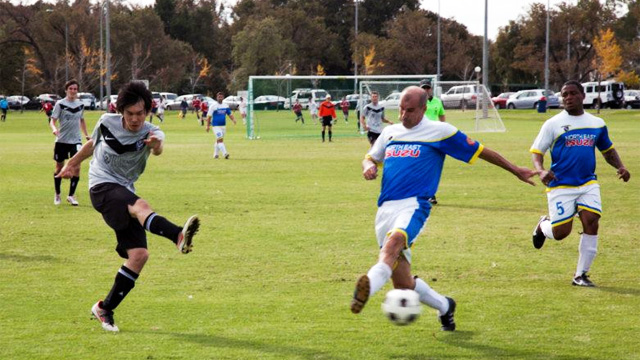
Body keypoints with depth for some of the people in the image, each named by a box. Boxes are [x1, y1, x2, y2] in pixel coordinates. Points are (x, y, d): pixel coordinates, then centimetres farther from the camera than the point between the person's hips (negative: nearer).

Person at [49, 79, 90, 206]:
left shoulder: (80, 104, 6)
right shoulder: (60, 104, -7)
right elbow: (52, 120, -11)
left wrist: (86, 134, 17)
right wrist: (54, 128, -32)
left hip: (76, 140, 2)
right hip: (62, 140, -2)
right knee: (59, 167, 9)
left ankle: (71, 195, -1)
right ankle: (57, 195, 25)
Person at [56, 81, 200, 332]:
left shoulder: (150, 133, -6)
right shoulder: (107, 123, -2)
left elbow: (158, 149, -32)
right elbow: (92, 143, 21)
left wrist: (156, 145, -56)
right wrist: (73, 163, 35)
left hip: (125, 193, 4)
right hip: (102, 187, -3)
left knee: (139, 255, -9)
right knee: (140, 206, -35)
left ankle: (105, 309, 5)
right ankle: (179, 236, -66)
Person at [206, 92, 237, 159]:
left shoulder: (225, 106, 9)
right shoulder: (213, 105, -7)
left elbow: (230, 114, 13)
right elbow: (209, 116, -5)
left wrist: (233, 119, -7)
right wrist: (208, 126, -8)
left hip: (223, 125, 6)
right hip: (216, 126, -6)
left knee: (218, 140, 14)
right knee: (220, 140, -15)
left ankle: (215, 154, 25)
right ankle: (224, 153, -24)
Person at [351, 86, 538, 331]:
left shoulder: (439, 131, 5)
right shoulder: (390, 132, 19)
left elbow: (479, 151, 11)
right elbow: (371, 158, 32)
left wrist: (515, 171, 15)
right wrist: (369, 167, 6)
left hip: (413, 205, -5)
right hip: (385, 209, 5)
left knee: (394, 241, -39)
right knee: (403, 284, 4)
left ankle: (367, 287, -64)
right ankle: (444, 307, 30)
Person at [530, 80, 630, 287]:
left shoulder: (597, 124, 10)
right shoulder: (553, 124, -1)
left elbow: (608, 150, 23)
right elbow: (536, 151, -2)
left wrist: (620, 167, 4)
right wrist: (541, 171, -22)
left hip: (588, 184, 3)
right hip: (561, 185, -3)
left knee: (591, 224, -13)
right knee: (561, 232, -7)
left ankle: (581, 275, -2)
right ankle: (543, 226, 32)